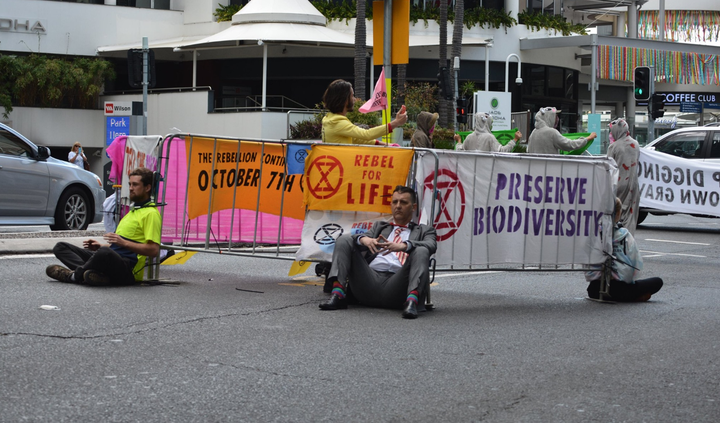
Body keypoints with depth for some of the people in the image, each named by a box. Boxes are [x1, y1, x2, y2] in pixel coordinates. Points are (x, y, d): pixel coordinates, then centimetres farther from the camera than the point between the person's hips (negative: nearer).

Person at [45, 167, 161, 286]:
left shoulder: (151, 213, -4)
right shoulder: (134, 210, 28)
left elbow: (153, 250, -15)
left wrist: (124, 243, -20)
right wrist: (101, 246, 20)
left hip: (129, 270, -10)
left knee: (105, 253, -45)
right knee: (60, 247, 2)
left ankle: (75, 275, -21)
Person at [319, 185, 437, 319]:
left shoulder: (424, 230, 24)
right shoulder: (379, 226, 34)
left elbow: (431, 246, 0)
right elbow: (360, 239, 15)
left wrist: (403, 246, -20)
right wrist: (364, 239, -12)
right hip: (369, 281, 3)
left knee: (421, 251, -25)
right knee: (344, 240, -6)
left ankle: (412, 300, -45)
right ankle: (338, 294, -24)